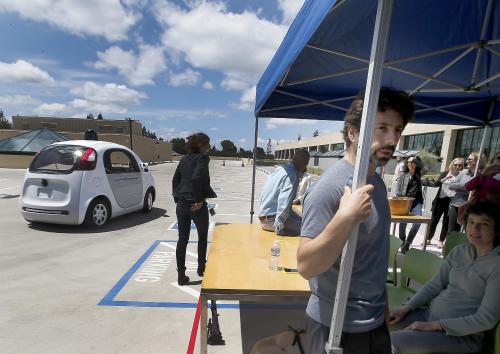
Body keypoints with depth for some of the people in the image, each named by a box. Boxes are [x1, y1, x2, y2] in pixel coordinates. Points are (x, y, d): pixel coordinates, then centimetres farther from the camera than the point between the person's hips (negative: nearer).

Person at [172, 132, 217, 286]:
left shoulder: (184, 159, 11)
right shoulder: (202, 157, -11)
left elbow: (175, 180, 13)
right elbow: (197, 178, -25)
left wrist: (177, 198, 16)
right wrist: (199, 199, -17)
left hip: (181, 204, 6)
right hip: (196, 205, -6)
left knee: (182, 239, 10)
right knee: (202, 237, 16)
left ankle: (181, 275, 17)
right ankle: (201, 269, 31)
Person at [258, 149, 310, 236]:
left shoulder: (280, 168, 9)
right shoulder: (292, 175, -16)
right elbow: (284, 201, -25)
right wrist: (279, 227, -21)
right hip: (272, 219, -9)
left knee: (301, 221, 10)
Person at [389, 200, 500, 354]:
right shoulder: (458, 251, 4)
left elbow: (486, 319, -18)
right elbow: (435, 285, 5)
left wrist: (433, 325, -19)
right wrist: (406, 308, -5)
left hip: (461, 334, -6)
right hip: (430, 314, 6)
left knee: (394, 342, -24)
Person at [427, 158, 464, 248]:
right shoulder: (445, 173, 4)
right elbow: (437, 184, -7)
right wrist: (446, 178, -20)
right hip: (440, 200, 1)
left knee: (446, 222, 6)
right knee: (434, 220, 7)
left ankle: (441, 241, 18)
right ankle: (429, 238, 18)